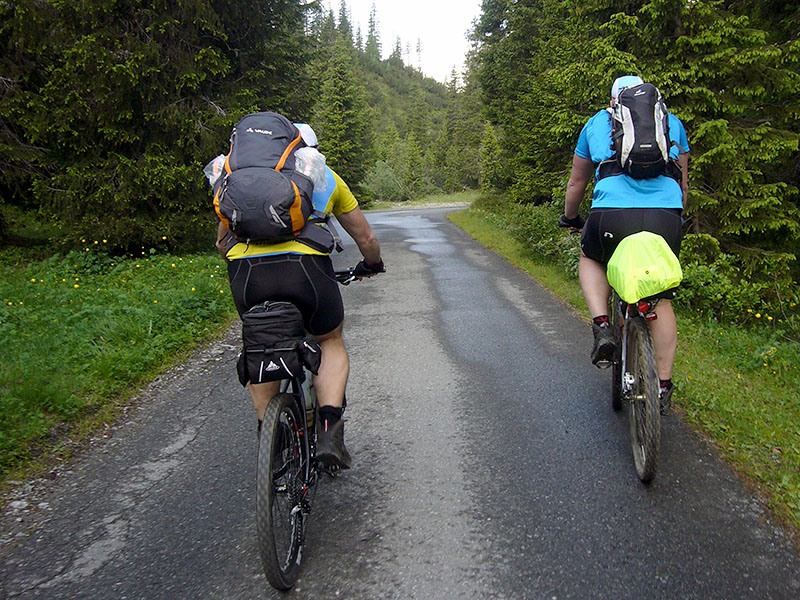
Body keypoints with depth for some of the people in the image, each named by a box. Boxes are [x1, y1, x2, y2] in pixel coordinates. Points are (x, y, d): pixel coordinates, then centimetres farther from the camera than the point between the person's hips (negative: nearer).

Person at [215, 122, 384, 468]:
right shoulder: (326, 177, 25)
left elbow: (222, 242, 31)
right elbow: (366, 239, 30)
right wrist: (371, 266, 50)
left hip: (247, 272, 2)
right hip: (306, 269, -2)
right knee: (331, 343, 24)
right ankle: (329, 430, 9)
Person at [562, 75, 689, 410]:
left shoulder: (596, 122, 23)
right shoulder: (672, 122, 24)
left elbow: (577, 182, 31)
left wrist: (570, 218, 47)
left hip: (612, 216, -1)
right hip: (666, 217, 2)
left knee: (591, 260, 30)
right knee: (660, 299, 17)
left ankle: (602, 326, 8)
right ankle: (664, 386, 18)